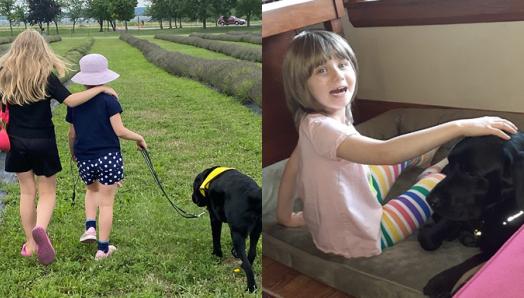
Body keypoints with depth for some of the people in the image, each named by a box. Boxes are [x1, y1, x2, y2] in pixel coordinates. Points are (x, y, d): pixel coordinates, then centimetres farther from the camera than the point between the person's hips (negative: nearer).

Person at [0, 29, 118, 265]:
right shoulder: (45, 76, -13)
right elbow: (71, 100, -24)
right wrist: (101, 89, -18)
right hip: (42, 142, -3)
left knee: (27, 192, 15)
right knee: (47, 193, 9)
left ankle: (31, 243, 22)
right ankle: (40, 229, -19)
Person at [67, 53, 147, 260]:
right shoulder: (108, 100, -9)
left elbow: (72, 134, 11)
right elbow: (119, 131, -14)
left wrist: (73, 153, 28)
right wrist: (139, 138, 2)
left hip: (84, 159, 4)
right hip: (108, 157, -4)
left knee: (92, 189, 31)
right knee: (106, 202, 5)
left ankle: (90, 227, 13)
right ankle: (103, 248, 11)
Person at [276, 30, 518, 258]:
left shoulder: (310, 122, -4)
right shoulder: (320, 128, -33)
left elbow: (292, 168, 8)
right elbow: (384, 153, -45)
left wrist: (286, 216, 21)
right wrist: (461, 126, -42)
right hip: (362, 239, -9)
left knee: (405, 150, 21)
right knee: (445, 174, 2)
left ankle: (424, 158, 51)